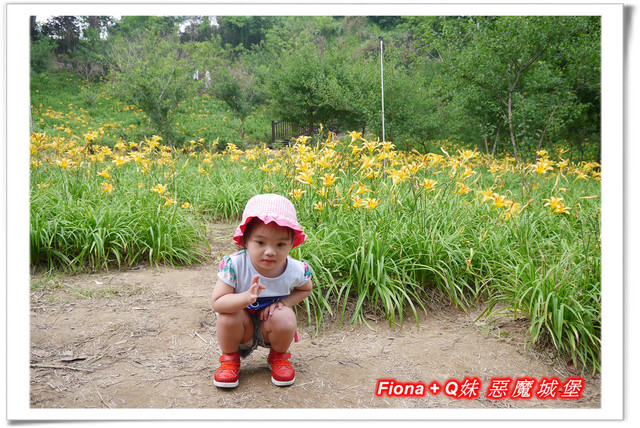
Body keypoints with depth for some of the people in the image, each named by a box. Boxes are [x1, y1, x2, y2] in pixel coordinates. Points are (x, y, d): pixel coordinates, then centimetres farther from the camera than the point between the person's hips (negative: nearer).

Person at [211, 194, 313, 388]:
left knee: (285, 318, -29)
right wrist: (247, 297, -48)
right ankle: (230, 357, 4)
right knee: (228, 316, -31)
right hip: (242, 328, -1)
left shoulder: (295, 270, -22)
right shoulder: (234, 265, -29)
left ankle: (279, 355, 7)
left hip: (270, 327, 1)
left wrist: (283, 302, -18)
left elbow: (306, 288, 2)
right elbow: (217, 303, -28)